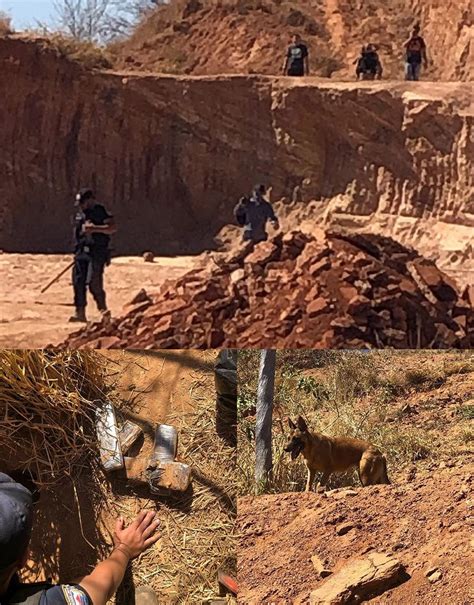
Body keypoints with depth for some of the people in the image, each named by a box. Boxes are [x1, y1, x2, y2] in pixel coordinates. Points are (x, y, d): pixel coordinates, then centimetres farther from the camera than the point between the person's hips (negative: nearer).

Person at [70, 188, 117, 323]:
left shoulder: (101, 212, -6)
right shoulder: (79, 214, 16)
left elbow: (113, 228, -16)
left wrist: (94, 228, -22)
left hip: (96, 253, -7)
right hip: (81, 253, 7)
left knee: (94, 283, -13)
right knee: (78, 282, 0)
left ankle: (103, 309, 4)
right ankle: (80, 313, 4)